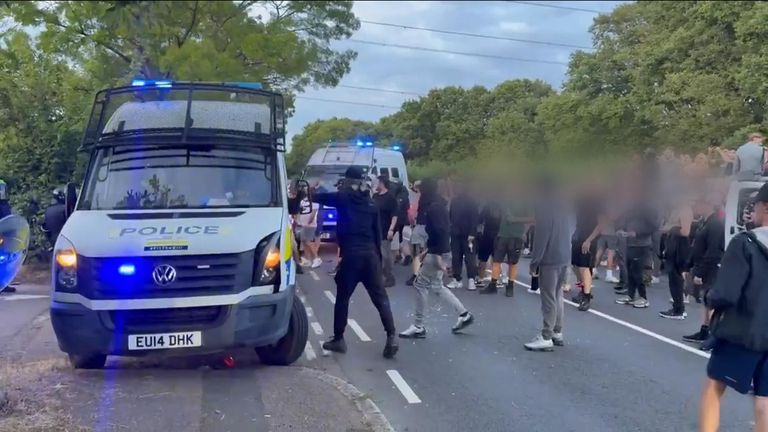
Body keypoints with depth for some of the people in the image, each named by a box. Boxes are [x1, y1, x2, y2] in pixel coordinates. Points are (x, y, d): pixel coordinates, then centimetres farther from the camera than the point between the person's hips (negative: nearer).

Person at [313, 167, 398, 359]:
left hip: (351, 255, -4)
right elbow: (378, 232, 14)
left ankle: (338, 339, 14)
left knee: (342, 298, 8)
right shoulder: (371, 203, 13)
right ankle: (391, 337, -7)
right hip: (370, 254, 4)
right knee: (380, 297, 4)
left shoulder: (343, 198, 1)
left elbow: (319, 197, 7)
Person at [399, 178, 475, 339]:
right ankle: (464, 314, 21)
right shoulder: (437, 205, 14)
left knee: (421, 284, -3)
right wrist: (428, 249, 23)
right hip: (437, 250, 10)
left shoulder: (434, 207, -18)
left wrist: (438, 256, -26)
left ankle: (418, 327, 4)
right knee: (436, 286, 17)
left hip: (437, 252, -10)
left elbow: (441, 231, -25)